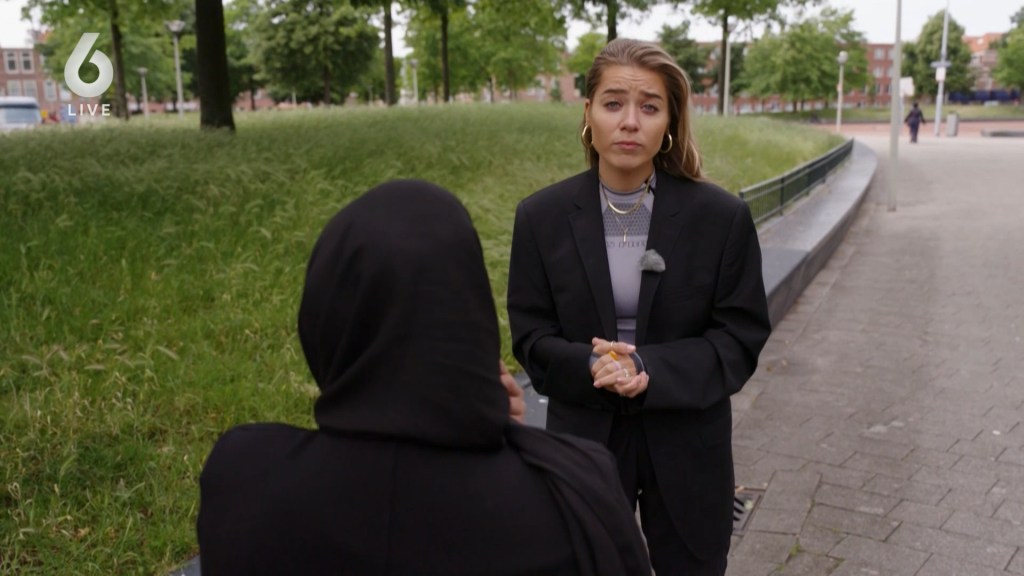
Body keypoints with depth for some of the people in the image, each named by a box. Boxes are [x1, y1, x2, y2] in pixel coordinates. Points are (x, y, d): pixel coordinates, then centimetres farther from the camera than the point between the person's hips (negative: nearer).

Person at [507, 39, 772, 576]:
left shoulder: (722, 215, -8)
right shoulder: (541, 216, -5)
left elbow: (741, 337, -7)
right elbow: (531, 338, -2)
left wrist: (651, 369, -22)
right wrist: (590, 367, -23)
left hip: (687, 446, 0)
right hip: (584, 441, 1)